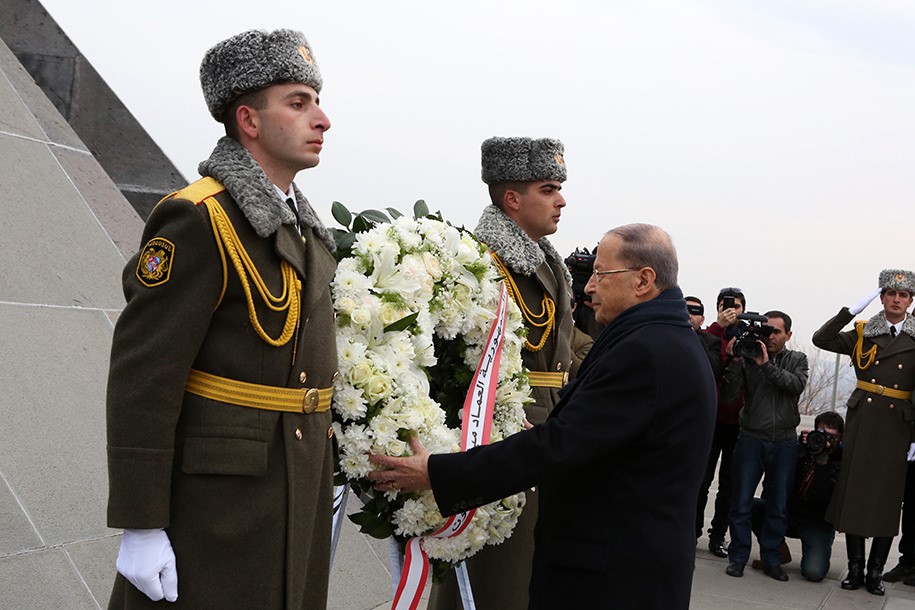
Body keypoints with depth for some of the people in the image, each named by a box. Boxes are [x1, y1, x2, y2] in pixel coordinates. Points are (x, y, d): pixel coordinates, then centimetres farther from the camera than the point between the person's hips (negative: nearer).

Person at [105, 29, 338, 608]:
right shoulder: (198, 219, -15)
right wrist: (141, 525, -19)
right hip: (216, 496, -8)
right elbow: (142, 377, -18)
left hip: (297, 496, 8)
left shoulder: (304, 225, 12)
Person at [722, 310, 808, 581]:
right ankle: (738, 557, 12)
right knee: (741, 503, 1)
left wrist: (767, 365, -22)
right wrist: (735, 361, -20)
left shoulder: (797, 360, 6)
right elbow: (729, 393, -10)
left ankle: (771, 559, 18)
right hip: (751, 440, -1)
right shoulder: (747, 357, -1)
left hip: (784, 443, 1)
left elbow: (797, 385, -14)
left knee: (778, 506, 7)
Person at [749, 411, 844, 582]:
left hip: (817, 524, -4)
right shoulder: (802, 444, 0)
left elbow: (825, 496, -21)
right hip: (788, 511, 4)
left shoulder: (842, 460, -9)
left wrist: (822, 461, -27)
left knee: (814, 572, -28)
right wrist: (799, 449, -20)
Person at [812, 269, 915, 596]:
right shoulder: (862, 334, 6)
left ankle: (876, 572, 11)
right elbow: (821, 339, -4)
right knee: (854, 491, 2)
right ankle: (855, 568, 11)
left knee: (888, 496, 2)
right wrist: (852, 310, -10)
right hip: (862, 420, 1)